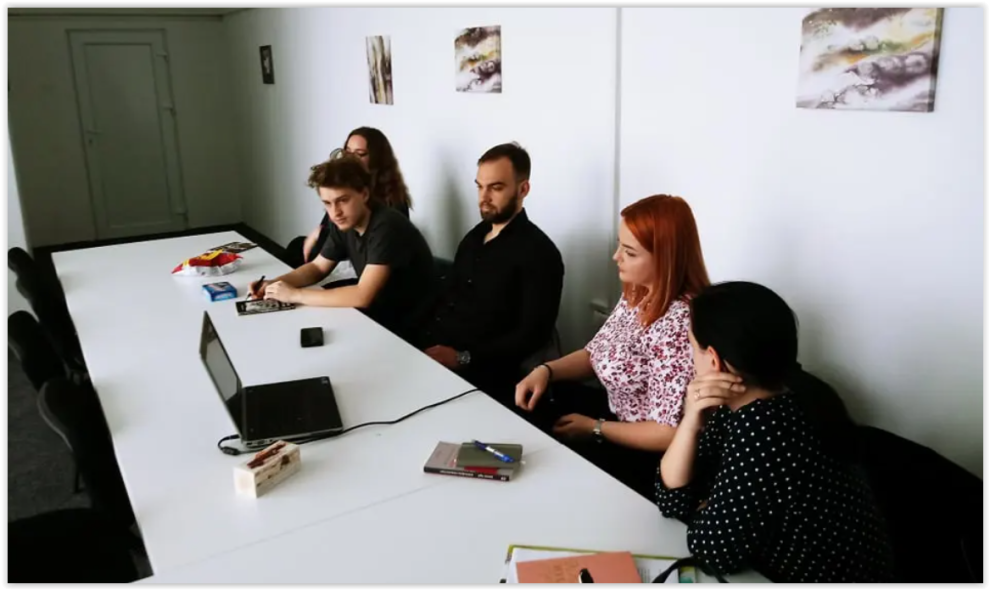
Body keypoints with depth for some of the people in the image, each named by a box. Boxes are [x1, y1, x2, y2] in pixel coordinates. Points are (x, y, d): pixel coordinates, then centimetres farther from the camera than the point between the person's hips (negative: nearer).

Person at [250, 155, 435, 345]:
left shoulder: (387, 227, -28)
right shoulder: (344, 223, -3)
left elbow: (362, 295, -33)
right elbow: (318, 267, 11)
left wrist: (295, 295, -27)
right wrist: (275, 284, -7)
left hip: (409, 329, -7)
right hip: (377, 312, 7)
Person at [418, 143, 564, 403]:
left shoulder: (538, 253, -7)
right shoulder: (474, 237, 18)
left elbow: (532, 335, -14)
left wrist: (463, 359, -19)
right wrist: (421, 341, 0)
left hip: (481, 375, -7)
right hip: (432, 355, 7)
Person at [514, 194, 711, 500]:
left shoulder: (679, 325, -31)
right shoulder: (637, 294, -2)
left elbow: (669, 434, -27)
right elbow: (596, 354, 11)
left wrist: (594, 429, -16)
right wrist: (546, 370, -8)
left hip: (648, 458, -8)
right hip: (616, 413, 8)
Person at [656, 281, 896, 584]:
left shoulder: (763, 434, -31)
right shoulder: (739, 408, -6)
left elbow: (713, 552, -21)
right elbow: (672, 499, -4)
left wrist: (707, 513, -2)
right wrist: (690, 422, -17)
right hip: (774, 568, 6)